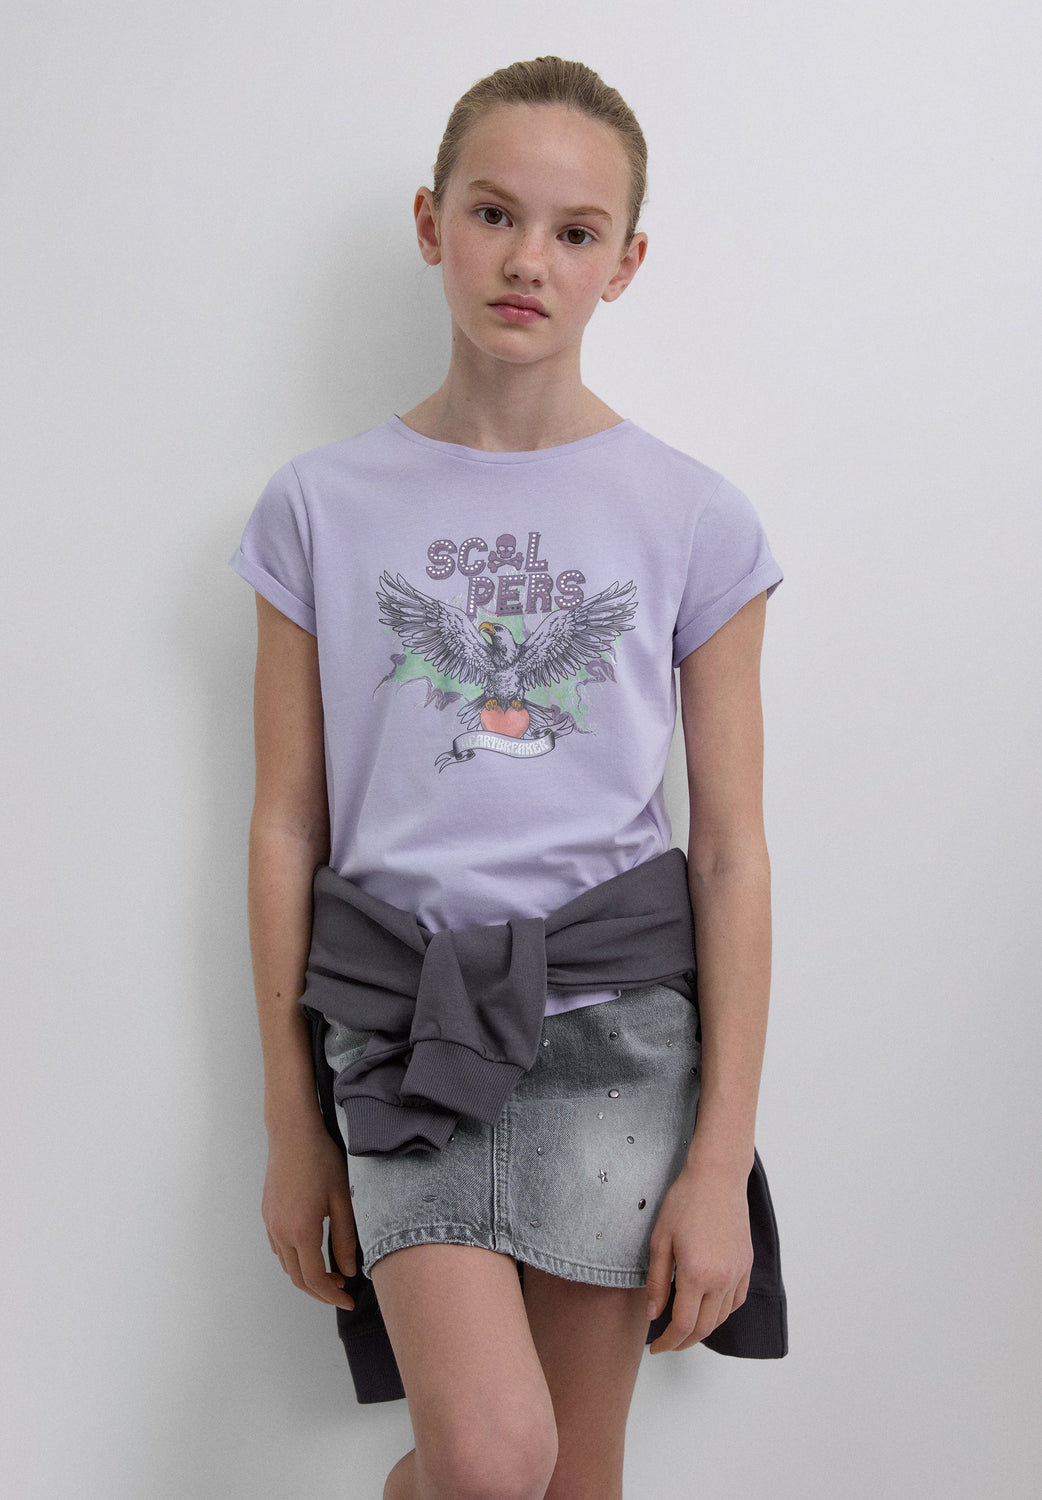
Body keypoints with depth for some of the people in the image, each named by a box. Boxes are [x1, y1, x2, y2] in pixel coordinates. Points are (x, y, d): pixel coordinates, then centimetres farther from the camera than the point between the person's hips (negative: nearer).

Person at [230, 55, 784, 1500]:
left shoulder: (694, 519, 1)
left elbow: (732, 854, 1)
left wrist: (722, 1162, -2)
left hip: (612, 1020, 1)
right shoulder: (323, 507, 2)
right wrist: (293, 1124, 5)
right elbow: (287, 832, 4)